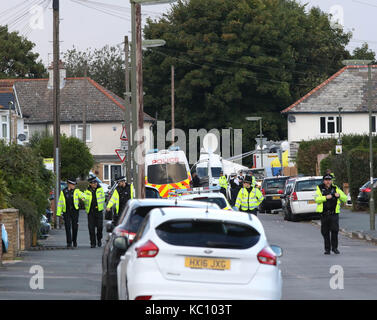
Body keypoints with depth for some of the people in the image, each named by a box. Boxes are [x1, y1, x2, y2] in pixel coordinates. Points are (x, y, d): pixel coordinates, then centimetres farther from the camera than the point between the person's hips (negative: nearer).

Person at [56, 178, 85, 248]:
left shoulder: (76, 191, 4)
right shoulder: (63, 192, 6)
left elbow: (81, 194, -16)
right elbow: (60, 203, 8)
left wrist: (83, 197, -42)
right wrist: (58, 213, 4)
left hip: (74, 211, 0)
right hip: (66, 212, 0)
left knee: (75, 227, 4)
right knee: (68, 227, -6)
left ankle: (74, 240, 25)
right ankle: (69, 243, -2)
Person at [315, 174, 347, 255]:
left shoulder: (336, 189, 11)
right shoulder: (319, 189, 7)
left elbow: (345, 199, 10)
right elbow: (317, 199, -9)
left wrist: (339, 195, -9)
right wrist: (325, 197, -21)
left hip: (334, 214, 0)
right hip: (324, 214, 0)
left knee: (335, 230, -14)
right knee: (325, 232, 3)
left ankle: (334, 247, -2)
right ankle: (327, 249, 14)